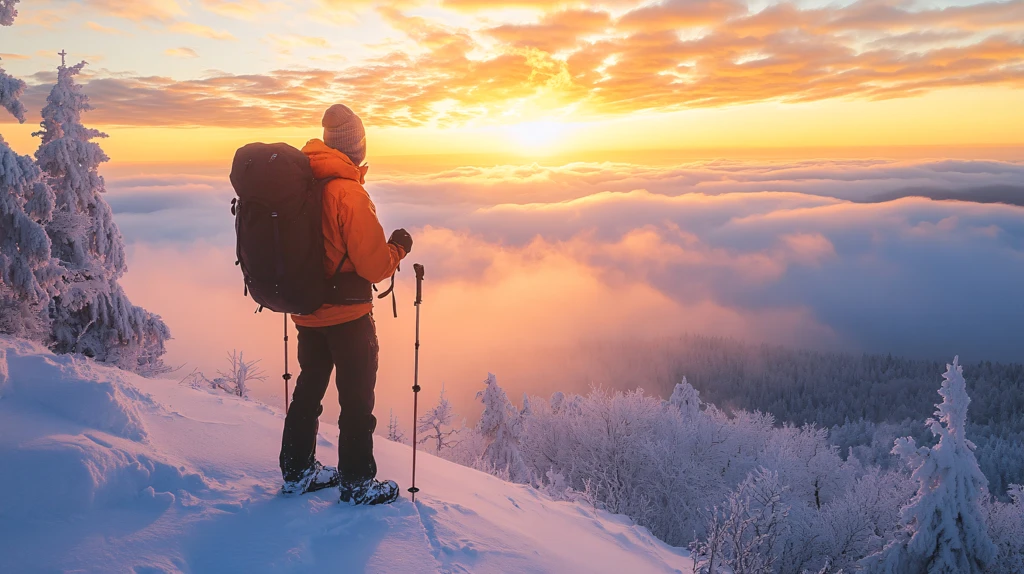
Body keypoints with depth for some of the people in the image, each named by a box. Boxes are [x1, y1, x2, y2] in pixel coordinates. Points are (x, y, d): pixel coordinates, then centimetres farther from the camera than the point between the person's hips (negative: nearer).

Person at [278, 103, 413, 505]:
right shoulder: (348, 192, -23)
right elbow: (375, 266, -23)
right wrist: (399, 247, -4)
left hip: (306, 311, 7)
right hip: (348, 316, -7)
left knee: (309, 387, 21)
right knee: (357, 398, 9)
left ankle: (297, 471, 34)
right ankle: (357, 484, 21)